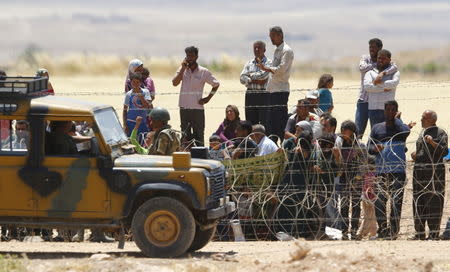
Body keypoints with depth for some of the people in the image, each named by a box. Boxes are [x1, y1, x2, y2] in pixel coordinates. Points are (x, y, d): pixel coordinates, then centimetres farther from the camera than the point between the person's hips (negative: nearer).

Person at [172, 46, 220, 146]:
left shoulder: (203, 72, 0)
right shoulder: (182, 70, 6)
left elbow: (216, 84, 10)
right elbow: (175, 83, -7)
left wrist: (208, 98, 1)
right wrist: (183, 68, -9)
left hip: (198, 108, -2)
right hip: (184, 108, 2)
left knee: (199, 136, -2)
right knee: (185, 135, 7)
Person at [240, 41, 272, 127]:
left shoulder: (269, 63, 2)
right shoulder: (249, 64, 16)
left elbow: (263, 75, -15)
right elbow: (242, 79, 4)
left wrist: (250, 75, -1)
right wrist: (254, 81, -10)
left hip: (264, 96, -4)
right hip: (250, 95, 5)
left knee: (264, 123, -8)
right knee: (251, 124, 3)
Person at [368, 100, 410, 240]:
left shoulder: (400, 126, 10)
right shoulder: (377, 128, 15)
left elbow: (405, 132, -14)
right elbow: (369, 147, 8)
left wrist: (396, 119, -2)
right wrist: (375, 148, -14)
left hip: (398, 171, -2)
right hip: (381, 170, 2)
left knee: (396, 201, -3)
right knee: (379, 201, 0)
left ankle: (393, 231, 1)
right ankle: (382, 229, 10)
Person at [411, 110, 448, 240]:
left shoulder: (440, 133, -3)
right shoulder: (422, 133, 20)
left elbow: (445, 151, -14)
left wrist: (433, 143, -27)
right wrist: (415, 155, 11)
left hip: (435, 171, -8)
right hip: (419, 170, 8)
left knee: (433, 201, -9)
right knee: (418, 202, 8)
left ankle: (434, 233, -7)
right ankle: (419, 233, 15)